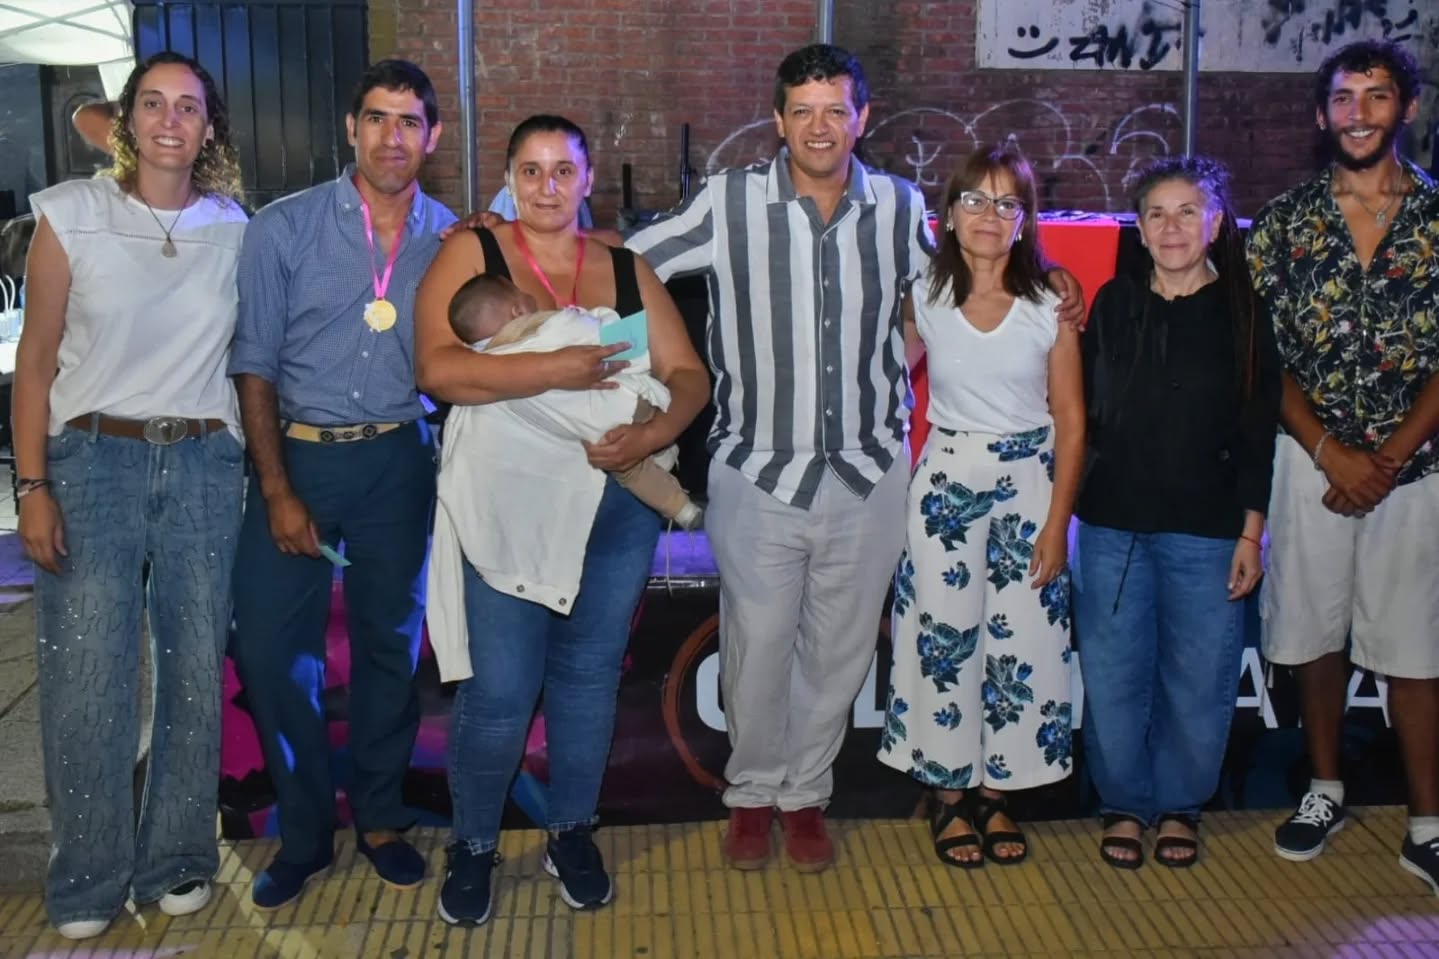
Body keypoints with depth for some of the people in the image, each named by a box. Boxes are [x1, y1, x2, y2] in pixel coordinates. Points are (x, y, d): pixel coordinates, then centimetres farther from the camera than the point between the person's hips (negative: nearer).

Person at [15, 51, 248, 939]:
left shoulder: (234, 229, 6)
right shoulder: (71, 214, -1)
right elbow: (38, 361, 0)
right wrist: (33, 488, -7)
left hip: (203, 465, 2)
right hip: (92, 457, -2)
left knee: (195, 669, 7)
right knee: (87, 677, 0)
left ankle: (177, 861, 23)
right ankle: (89, 881, 17)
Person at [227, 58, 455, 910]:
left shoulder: (451, 239, 2)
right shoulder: (285, 229, -4)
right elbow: (255, 365, -4)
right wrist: (278, 490, -9)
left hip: (398, 462, 1)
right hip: (296, 454, -1)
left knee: (391, 643, 10)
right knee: (271, 648, -1)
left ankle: (380, 818, 28)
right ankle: (305, 832, 18)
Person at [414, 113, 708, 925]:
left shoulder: (626, 268, 8)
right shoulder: (470, 253, -2)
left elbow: (688, 374, 4)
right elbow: (437, 367, -16)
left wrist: (651, 436, -16)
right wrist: (557, 369, -23)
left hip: (616, 502, 4)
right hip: (505, 502, -3)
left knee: (590, 673, 13)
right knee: (499, 690, -2)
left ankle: (572, 832, 32)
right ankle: (473, 845, 21)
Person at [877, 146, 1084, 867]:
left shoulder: (1051, 307, -3)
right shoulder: (924, 299, -1)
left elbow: (1071, 421, -1)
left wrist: (1057, 519, -6)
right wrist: (893, 494, -2)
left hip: (1029, 484, 0)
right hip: (945, 484, 0)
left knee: (1022, 641, 2)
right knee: (943, 638, 2)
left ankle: (995, 790, 20)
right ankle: (948, 794, 18)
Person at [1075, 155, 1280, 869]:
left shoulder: (1241, 314, -1)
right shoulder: (1114, 304, 5)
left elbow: (1257, 432, -1)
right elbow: (1087, 413, 10)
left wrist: (1251, 531, -3)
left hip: (1206, 530, -1)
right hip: (1112, 523, 2)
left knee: (1198, 678, 6)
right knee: (1114, 675, 7)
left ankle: (1180, 805, 27)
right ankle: (1123, 804, 25)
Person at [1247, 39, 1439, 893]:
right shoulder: (1286, 222, 3)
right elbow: (1263, 355, 0)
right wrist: (1335, 454, -9)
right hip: (1312, 459, 1)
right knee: (1314, 630, 10)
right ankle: (1325, 790, 26)